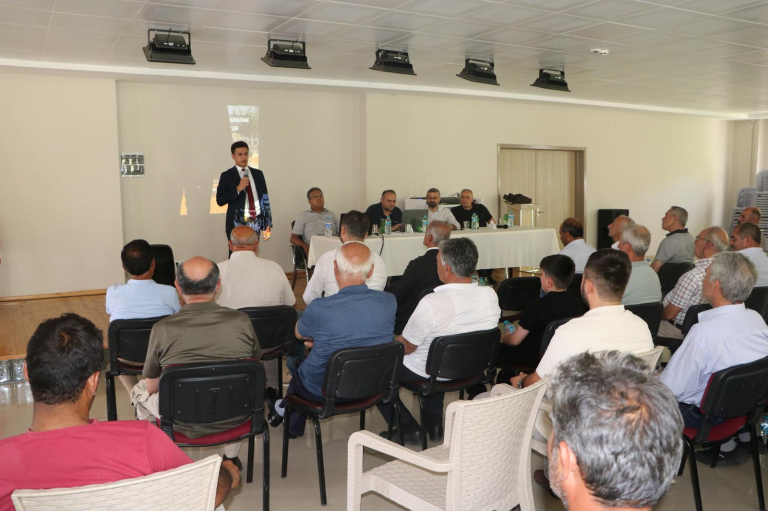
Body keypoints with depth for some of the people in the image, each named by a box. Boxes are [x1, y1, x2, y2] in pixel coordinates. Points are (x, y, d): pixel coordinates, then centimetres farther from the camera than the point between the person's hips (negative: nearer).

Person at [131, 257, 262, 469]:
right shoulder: (241, 321, -14)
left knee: (140, 390, 27)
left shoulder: (162, 329, -17)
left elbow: (152, 386, -3)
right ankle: (231, 459, 41)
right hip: (236, 419, 1)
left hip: (185, 424, -1)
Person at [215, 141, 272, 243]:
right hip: (237, 224, -3)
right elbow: (220, 201, -5)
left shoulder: (258, 174, 11)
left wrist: (267, 224, 6)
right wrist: (238, 189, -17)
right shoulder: (227, 175, 1)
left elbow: (265, 198, 10)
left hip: (255, 223, 3)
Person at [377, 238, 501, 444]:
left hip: (427, 374, -6)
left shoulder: (431, 303, -33)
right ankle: (434, 425, 38)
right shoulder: (490, 294, -15)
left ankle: (408, 429, 18)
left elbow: (405, 347, -18)